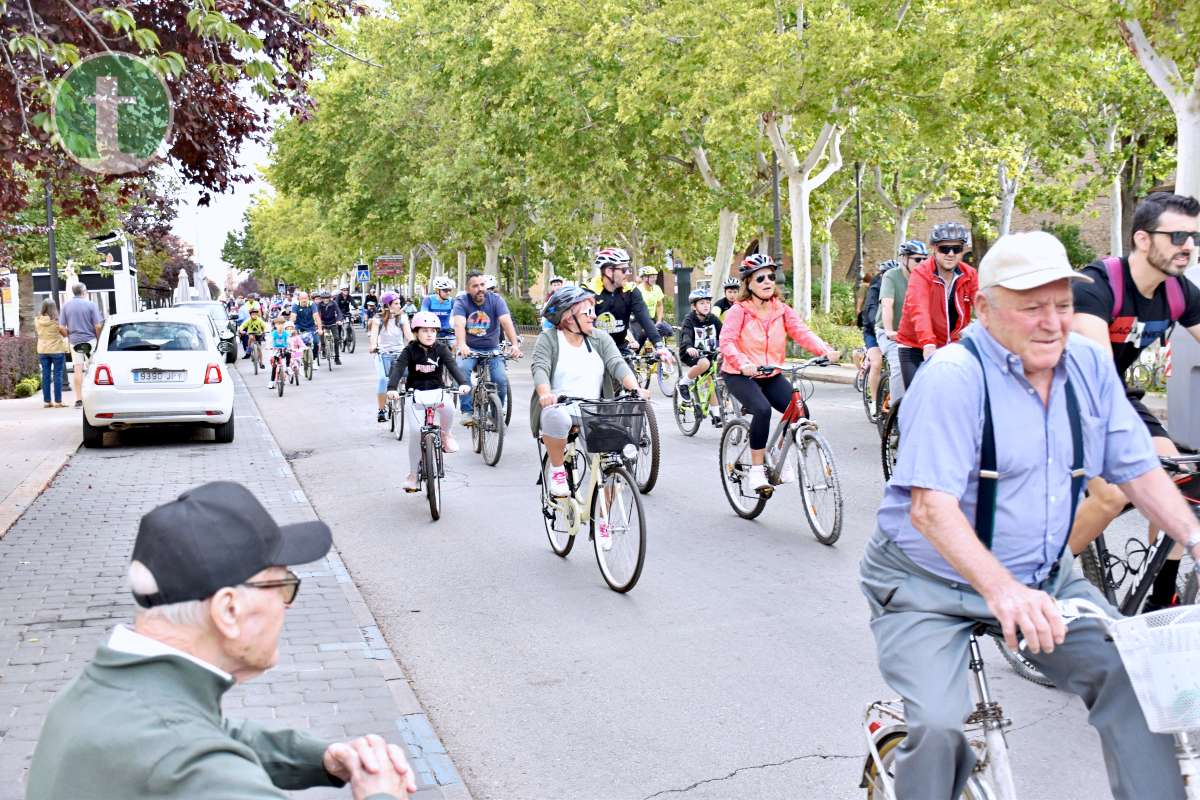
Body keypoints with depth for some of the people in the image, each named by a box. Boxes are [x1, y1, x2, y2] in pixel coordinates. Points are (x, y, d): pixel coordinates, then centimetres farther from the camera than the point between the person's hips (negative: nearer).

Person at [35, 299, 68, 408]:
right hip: (57, 350, -4)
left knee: (46, 375, 8)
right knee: (57, 375, 0)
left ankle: (46, 401, 10)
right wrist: (63, 326, 9)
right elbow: (65, 334, -5)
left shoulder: (37, 320, -2)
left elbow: (37, 332, 11)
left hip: (42, 350, 4)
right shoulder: (57, 320, -13)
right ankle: (58, 402, -1)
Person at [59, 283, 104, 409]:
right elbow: (98, 325, -9)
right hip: (90, 339, -2)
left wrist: (69, 337, 16)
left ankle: (79, 399, -1)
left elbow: (62, 327, 1)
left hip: (74, 341, 2)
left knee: (77, 370, 2)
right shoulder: (91, 305, -5)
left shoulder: (66, 305, 4)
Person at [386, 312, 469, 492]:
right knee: (416, 430, -18)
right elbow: (398, 368, -18)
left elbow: (452, 366, -15)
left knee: (448, 406, -35)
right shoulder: (410, 350, -5)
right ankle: (413, 474, -2)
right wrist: (392, 388, -37)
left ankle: (446, 435, -1)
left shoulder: (441, 349, -2)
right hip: (414, 393, -1)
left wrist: (463, 383, -35)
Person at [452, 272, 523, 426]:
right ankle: (467, 411, -22)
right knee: (462, 368, -31)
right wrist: (461, 345, -48)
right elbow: (459, 324, -28)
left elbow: (506, 322, -22)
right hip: (469, 348, -1)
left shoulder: (496, 299, -8)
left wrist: (515, 344, -39)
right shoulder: (461, 301, -10)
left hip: (492, 349, 1)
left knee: (501, 379, -20)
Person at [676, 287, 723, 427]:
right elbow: (686, 336, -31)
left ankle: (715, 415, 5)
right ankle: (684, 382, -10)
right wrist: (689, 347, -53)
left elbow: (722, 334, -8)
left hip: (709, 353, 5)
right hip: (691, 354, -5)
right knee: (704, 363, -35)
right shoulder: (689, 320, -14)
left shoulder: (713, 319, 0)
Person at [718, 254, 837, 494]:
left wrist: (825, 350, -29)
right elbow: (727, 342, -23)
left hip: (771, 375, 5)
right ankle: (757, 469, -16)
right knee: (762, 409, -31)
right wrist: (743, 364, -42)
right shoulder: (739, 311, -11)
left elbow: (802, 332, -11)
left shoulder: (782, 310, 2)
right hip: (740, 375, -5)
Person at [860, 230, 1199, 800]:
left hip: (1043, 579, 6)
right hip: (931, 586, -5)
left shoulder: (1091, 366, 1)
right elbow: (932, 506, -28)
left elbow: (1138, 468, 5)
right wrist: (1002, 591, -41)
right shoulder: (953, 376, -20)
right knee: (938, 729, -22)